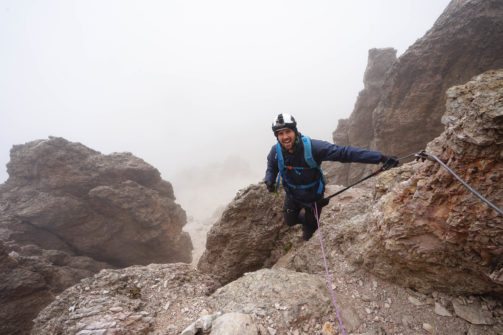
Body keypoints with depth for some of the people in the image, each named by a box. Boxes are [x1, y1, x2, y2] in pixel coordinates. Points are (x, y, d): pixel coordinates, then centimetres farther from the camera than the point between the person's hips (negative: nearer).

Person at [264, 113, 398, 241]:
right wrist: (269, 181, -26)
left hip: (313, 195, -2)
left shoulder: (312, 146, -35)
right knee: (290, 221, 21)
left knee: (310, 229, 18)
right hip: (292, 195, 3)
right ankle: (304, 217, 52)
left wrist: (380, 157, -40)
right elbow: (271, 169, -3)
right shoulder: (276, 151, -23)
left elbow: (344, 152, -36)